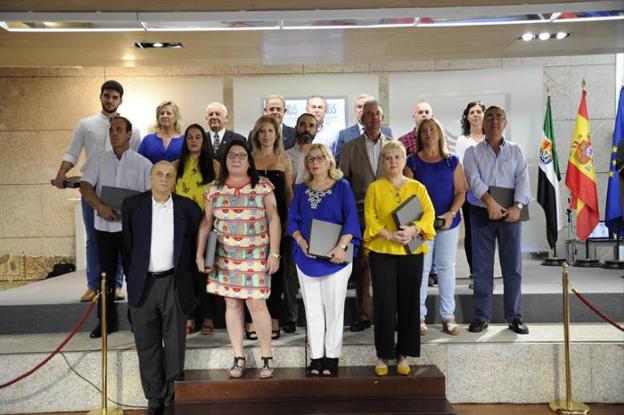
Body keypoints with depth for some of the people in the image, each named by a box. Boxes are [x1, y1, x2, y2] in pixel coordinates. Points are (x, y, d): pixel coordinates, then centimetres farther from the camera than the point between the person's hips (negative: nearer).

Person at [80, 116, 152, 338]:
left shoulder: (142, 163, 2)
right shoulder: (100, 161, 10)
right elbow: (85, 187, 0)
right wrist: (100, 207, -17)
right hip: (104, 225, 3)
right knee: (106, 273, 9)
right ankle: (107, 320, 19)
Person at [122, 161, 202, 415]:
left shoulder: (188, 209, 1)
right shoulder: (132, 206, 3)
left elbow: (195, 248, 5)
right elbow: (127, 246, 7)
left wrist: (192, 286, 3)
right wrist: (131, 279, 4)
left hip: (174, 284, -1)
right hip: (143, 285, 1)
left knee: (175, 344, 7)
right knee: (147, 346, 9)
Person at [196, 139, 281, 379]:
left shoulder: (263, 187, -2)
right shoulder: (214, 190, 5)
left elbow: (273, 220, -2)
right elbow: (206, 223, 8)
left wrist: (274, 253, -7)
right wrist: (199, 254, 1)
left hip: (256, 256, -3)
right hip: (225, 257, 3)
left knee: (256, 305, -5)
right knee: (232, 304, 6)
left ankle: (267, 357, 10)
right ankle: (238, 358, 17)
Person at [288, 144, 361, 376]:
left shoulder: (342, 187, 0)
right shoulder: (301, 189, 10)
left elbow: (351, 218, -8)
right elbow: (292, 219, 7)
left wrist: (341, 246, -19)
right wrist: (301, 241, -11)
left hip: (335, 257, -3)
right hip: (306, 257, 3)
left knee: (334, 307, 4)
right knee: (312, 308, 7)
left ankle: (332, 357, 14)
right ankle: (316, 356, 16)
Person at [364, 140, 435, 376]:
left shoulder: (417, 187, 9)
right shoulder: (374, 188, 5)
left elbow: (429, 213, -1)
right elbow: (370, 218, -3)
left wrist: (413, 230, -19)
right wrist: (390, 235, -18)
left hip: (412, 252, 2)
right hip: (382, 252, -1)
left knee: (408, 303, 6)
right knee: (384, 304, -1)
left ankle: (403, 354, 18)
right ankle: (383, 356, 11)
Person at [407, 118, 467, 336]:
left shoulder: (452, 161, 6)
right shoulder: (413, 162, 3)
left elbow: (461, 191, 4)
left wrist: (451, 214, -11)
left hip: (448, 222, 1)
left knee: (446, 267, 6)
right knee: (421, 268, 0)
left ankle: (448, 316, 13)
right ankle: (419, 316, 8)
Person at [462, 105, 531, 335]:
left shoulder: (516, 150, 11)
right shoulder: (472, 152, 7)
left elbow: (523, 179, -2)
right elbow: (474, 178, -9)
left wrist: (517, 206, -18)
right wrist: (490, 201, -25)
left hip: (510, 213, 1)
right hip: (481, 213, -1)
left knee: (513, 266, 3)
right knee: (482, 267, 3)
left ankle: (515, 316, 14)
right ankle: (481, 316, 12)